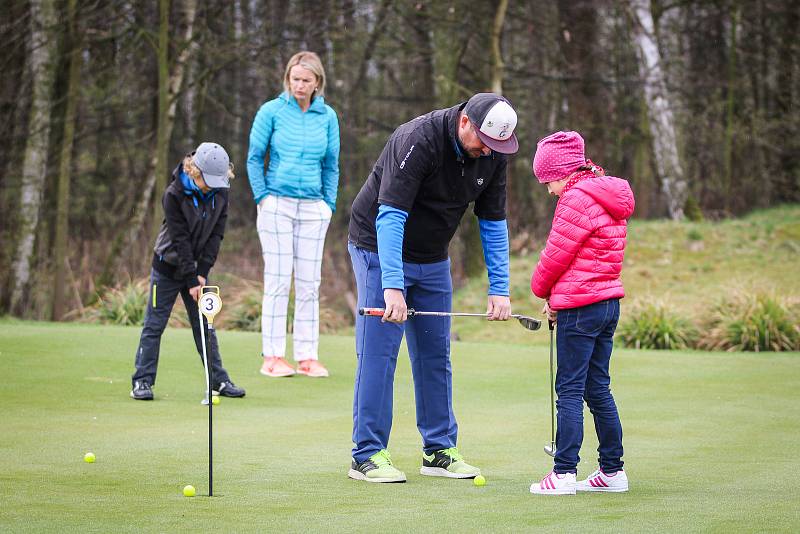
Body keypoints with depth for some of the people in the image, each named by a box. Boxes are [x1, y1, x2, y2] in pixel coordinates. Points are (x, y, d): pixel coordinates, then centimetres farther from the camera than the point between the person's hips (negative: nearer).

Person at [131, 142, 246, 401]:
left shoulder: (220, 193, -7)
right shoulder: (174, 195, -20)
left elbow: (216, 234, -5)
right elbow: (180, 239, -20)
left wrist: (202, 273, -12)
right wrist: (191, 281, -20)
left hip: (197, 267, 4)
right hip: (169, 266, -4)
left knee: (205, 325, 7)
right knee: (155, 324, -1)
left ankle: (219, 380, 11)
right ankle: (142, 382, 3)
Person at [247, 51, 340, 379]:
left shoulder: (327, 116, 7)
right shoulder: (272, 111, -1)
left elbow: (331, 165, 14)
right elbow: (254, 157, 4)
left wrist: (329, 204, 7)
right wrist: (262, 197, -2)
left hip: (313, 207, 3)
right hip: (277, 204, -3)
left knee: (309, 284, 3)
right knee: (277, 281, -4)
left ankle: (307, 357, 7)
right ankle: (272, 357, -1)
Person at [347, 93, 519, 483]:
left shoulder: (493, 156, -8)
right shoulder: (418, 140, -29)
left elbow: (493, 224, 1)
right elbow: (390, 215, -34)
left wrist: (499, 289, -7)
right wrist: (392, 286, -40)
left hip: (432, 258, 6)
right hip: (380, 247, -6)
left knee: (435, 353, 7)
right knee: (379, 350, -8)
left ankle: (438, 450, 14)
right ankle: (367, 455, -5)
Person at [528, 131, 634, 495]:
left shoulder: (576, 199, -15)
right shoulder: (608, 198, 15)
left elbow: (556, 256, -13)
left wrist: (542, 289, 7)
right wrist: (557, 298, 13)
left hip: (580, 308, -9)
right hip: (608, 302, 9)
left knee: (570, 390, -6)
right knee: (598, 389, 13)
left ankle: (564, 473, -7)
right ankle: (612, 471, 15)